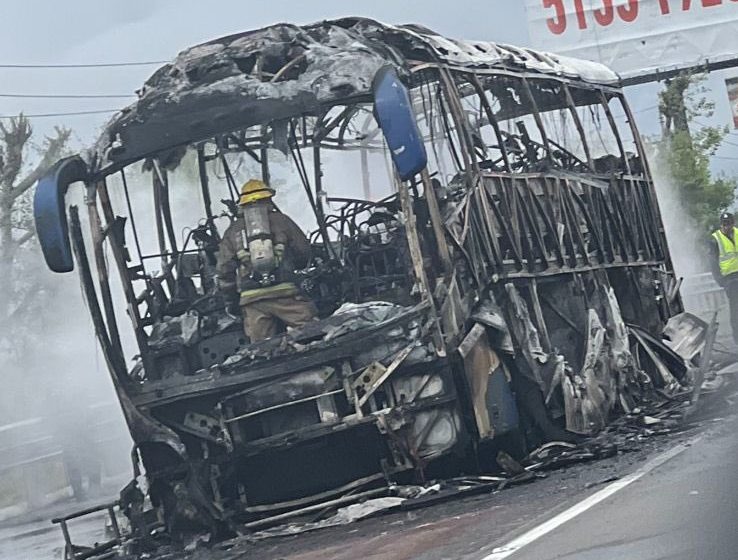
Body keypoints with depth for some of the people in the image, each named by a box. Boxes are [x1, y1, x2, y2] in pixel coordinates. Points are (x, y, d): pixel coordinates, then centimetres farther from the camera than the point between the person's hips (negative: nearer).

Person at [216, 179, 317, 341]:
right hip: (284, 291, -2)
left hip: (251, 298, 2)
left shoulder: (233, 231, 13)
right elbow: (304, 251, 12)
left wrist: (230, 301, 20)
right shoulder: (280, 220, 9)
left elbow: (223, 271, 10)